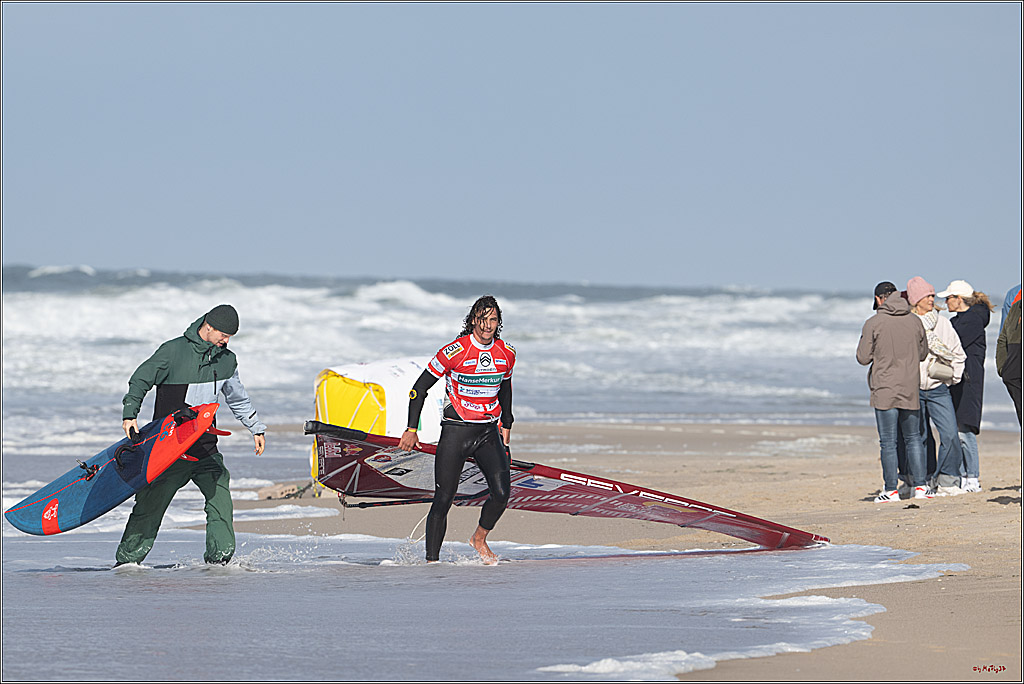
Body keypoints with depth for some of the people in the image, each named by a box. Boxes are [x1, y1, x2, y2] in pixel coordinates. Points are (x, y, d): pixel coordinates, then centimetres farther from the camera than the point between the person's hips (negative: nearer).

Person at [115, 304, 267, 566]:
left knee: (220, 495, -12)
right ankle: (127, 560, 9)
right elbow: (140, 380, -5)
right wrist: (130, 414, -18)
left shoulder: (226, 360, 9)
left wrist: (256, 428, 28)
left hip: (205, 448, 4)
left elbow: (237, 397, 25)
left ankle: (219, 557, -6)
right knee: (151, 504, -1)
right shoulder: (173, 351, -7)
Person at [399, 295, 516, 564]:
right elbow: (420, 388, -7)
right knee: (443, 500, -7)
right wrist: (411, 430, -8)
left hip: (488, 433, 4)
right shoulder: (455, 351, -13)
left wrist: (506, 426, 20)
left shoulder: (506, 353, 1)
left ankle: (479, 539, 12)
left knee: (502, 493, -14)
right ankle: (431, 560, 3)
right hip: (455, 432, -4)